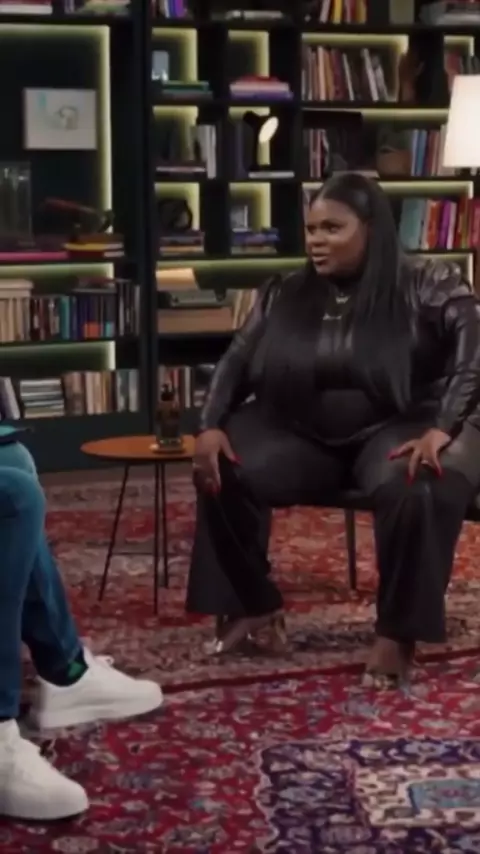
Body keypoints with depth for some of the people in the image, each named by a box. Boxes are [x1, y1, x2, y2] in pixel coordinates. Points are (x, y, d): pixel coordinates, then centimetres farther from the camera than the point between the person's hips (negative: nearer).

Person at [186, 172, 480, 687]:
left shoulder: (429, 287, -6)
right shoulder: (285, 296, 7)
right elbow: (237, 363, 8)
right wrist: (212, 426, -9)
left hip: (397, 429, -4)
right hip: (304, 433, 4)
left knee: (417, 491, -37)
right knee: (221, 473, -20)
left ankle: (397, 631, -17)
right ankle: (253, 604, 0)